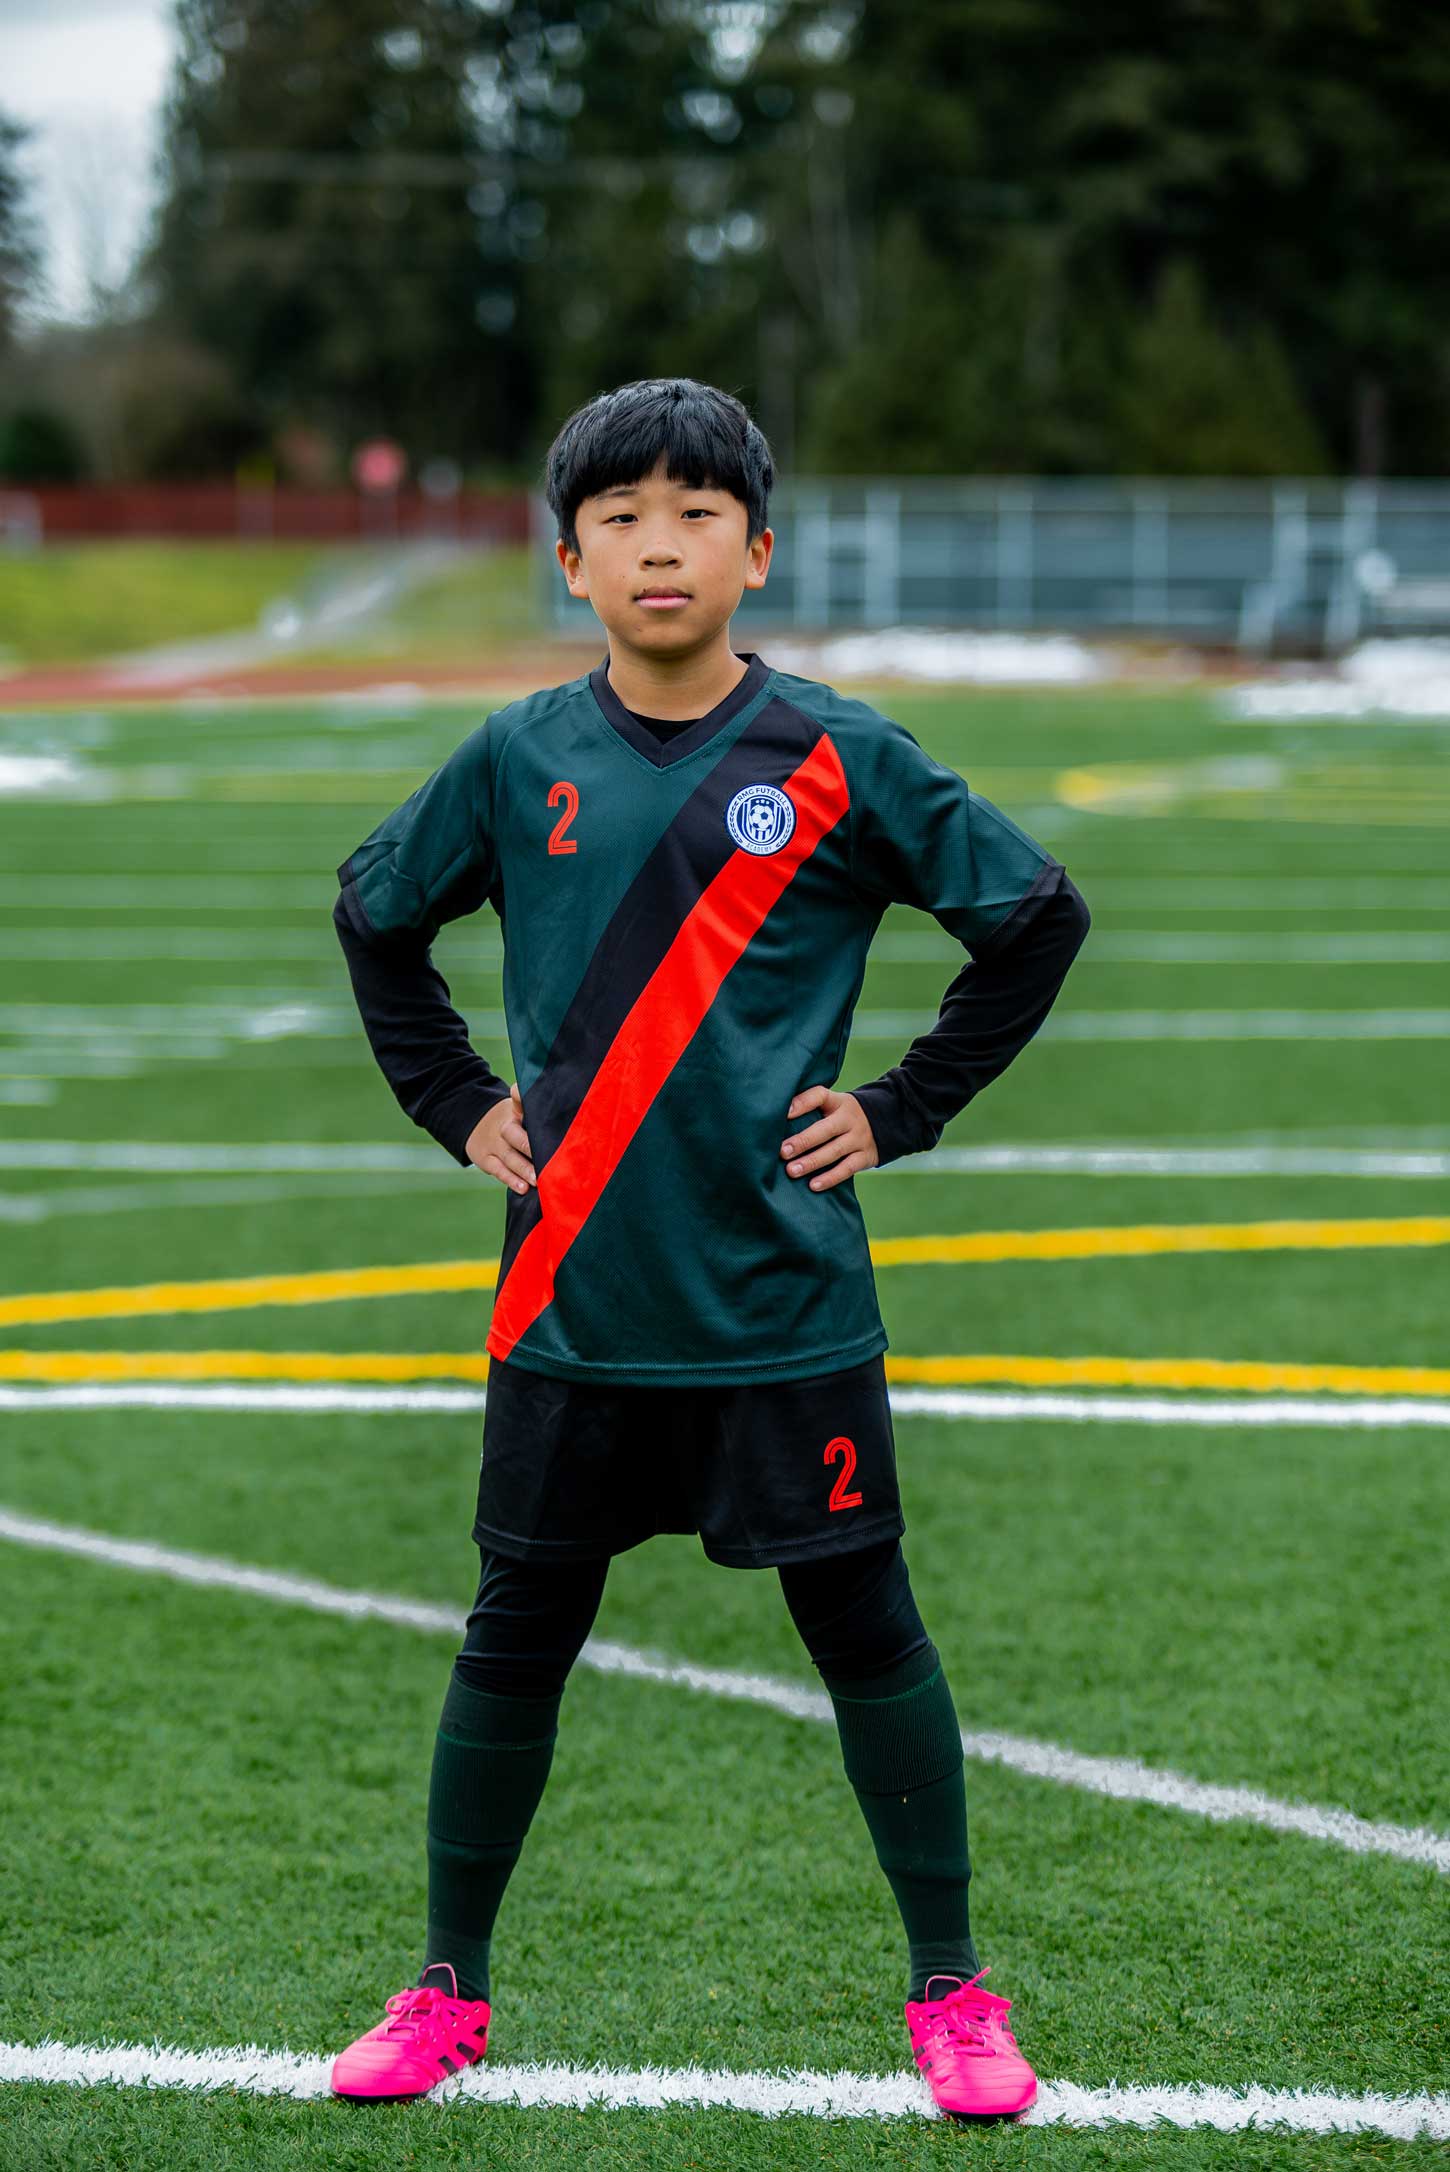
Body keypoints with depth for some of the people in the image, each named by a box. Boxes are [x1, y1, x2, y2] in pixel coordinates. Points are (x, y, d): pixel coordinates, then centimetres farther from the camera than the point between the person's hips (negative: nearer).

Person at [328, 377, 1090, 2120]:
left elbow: (1037, 915, 3)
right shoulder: (518, 762, 2)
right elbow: (374, 916, 18)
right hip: (570, 1305, 2)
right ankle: (447, 1988, 23)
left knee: (865, 1631, 5)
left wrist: (904, 1110, 0)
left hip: (785, 1304, -1)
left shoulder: (836, 763, -4)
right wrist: (456, 1106, 9)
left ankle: (949, 1992, 18)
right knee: (517, 1635, 9)